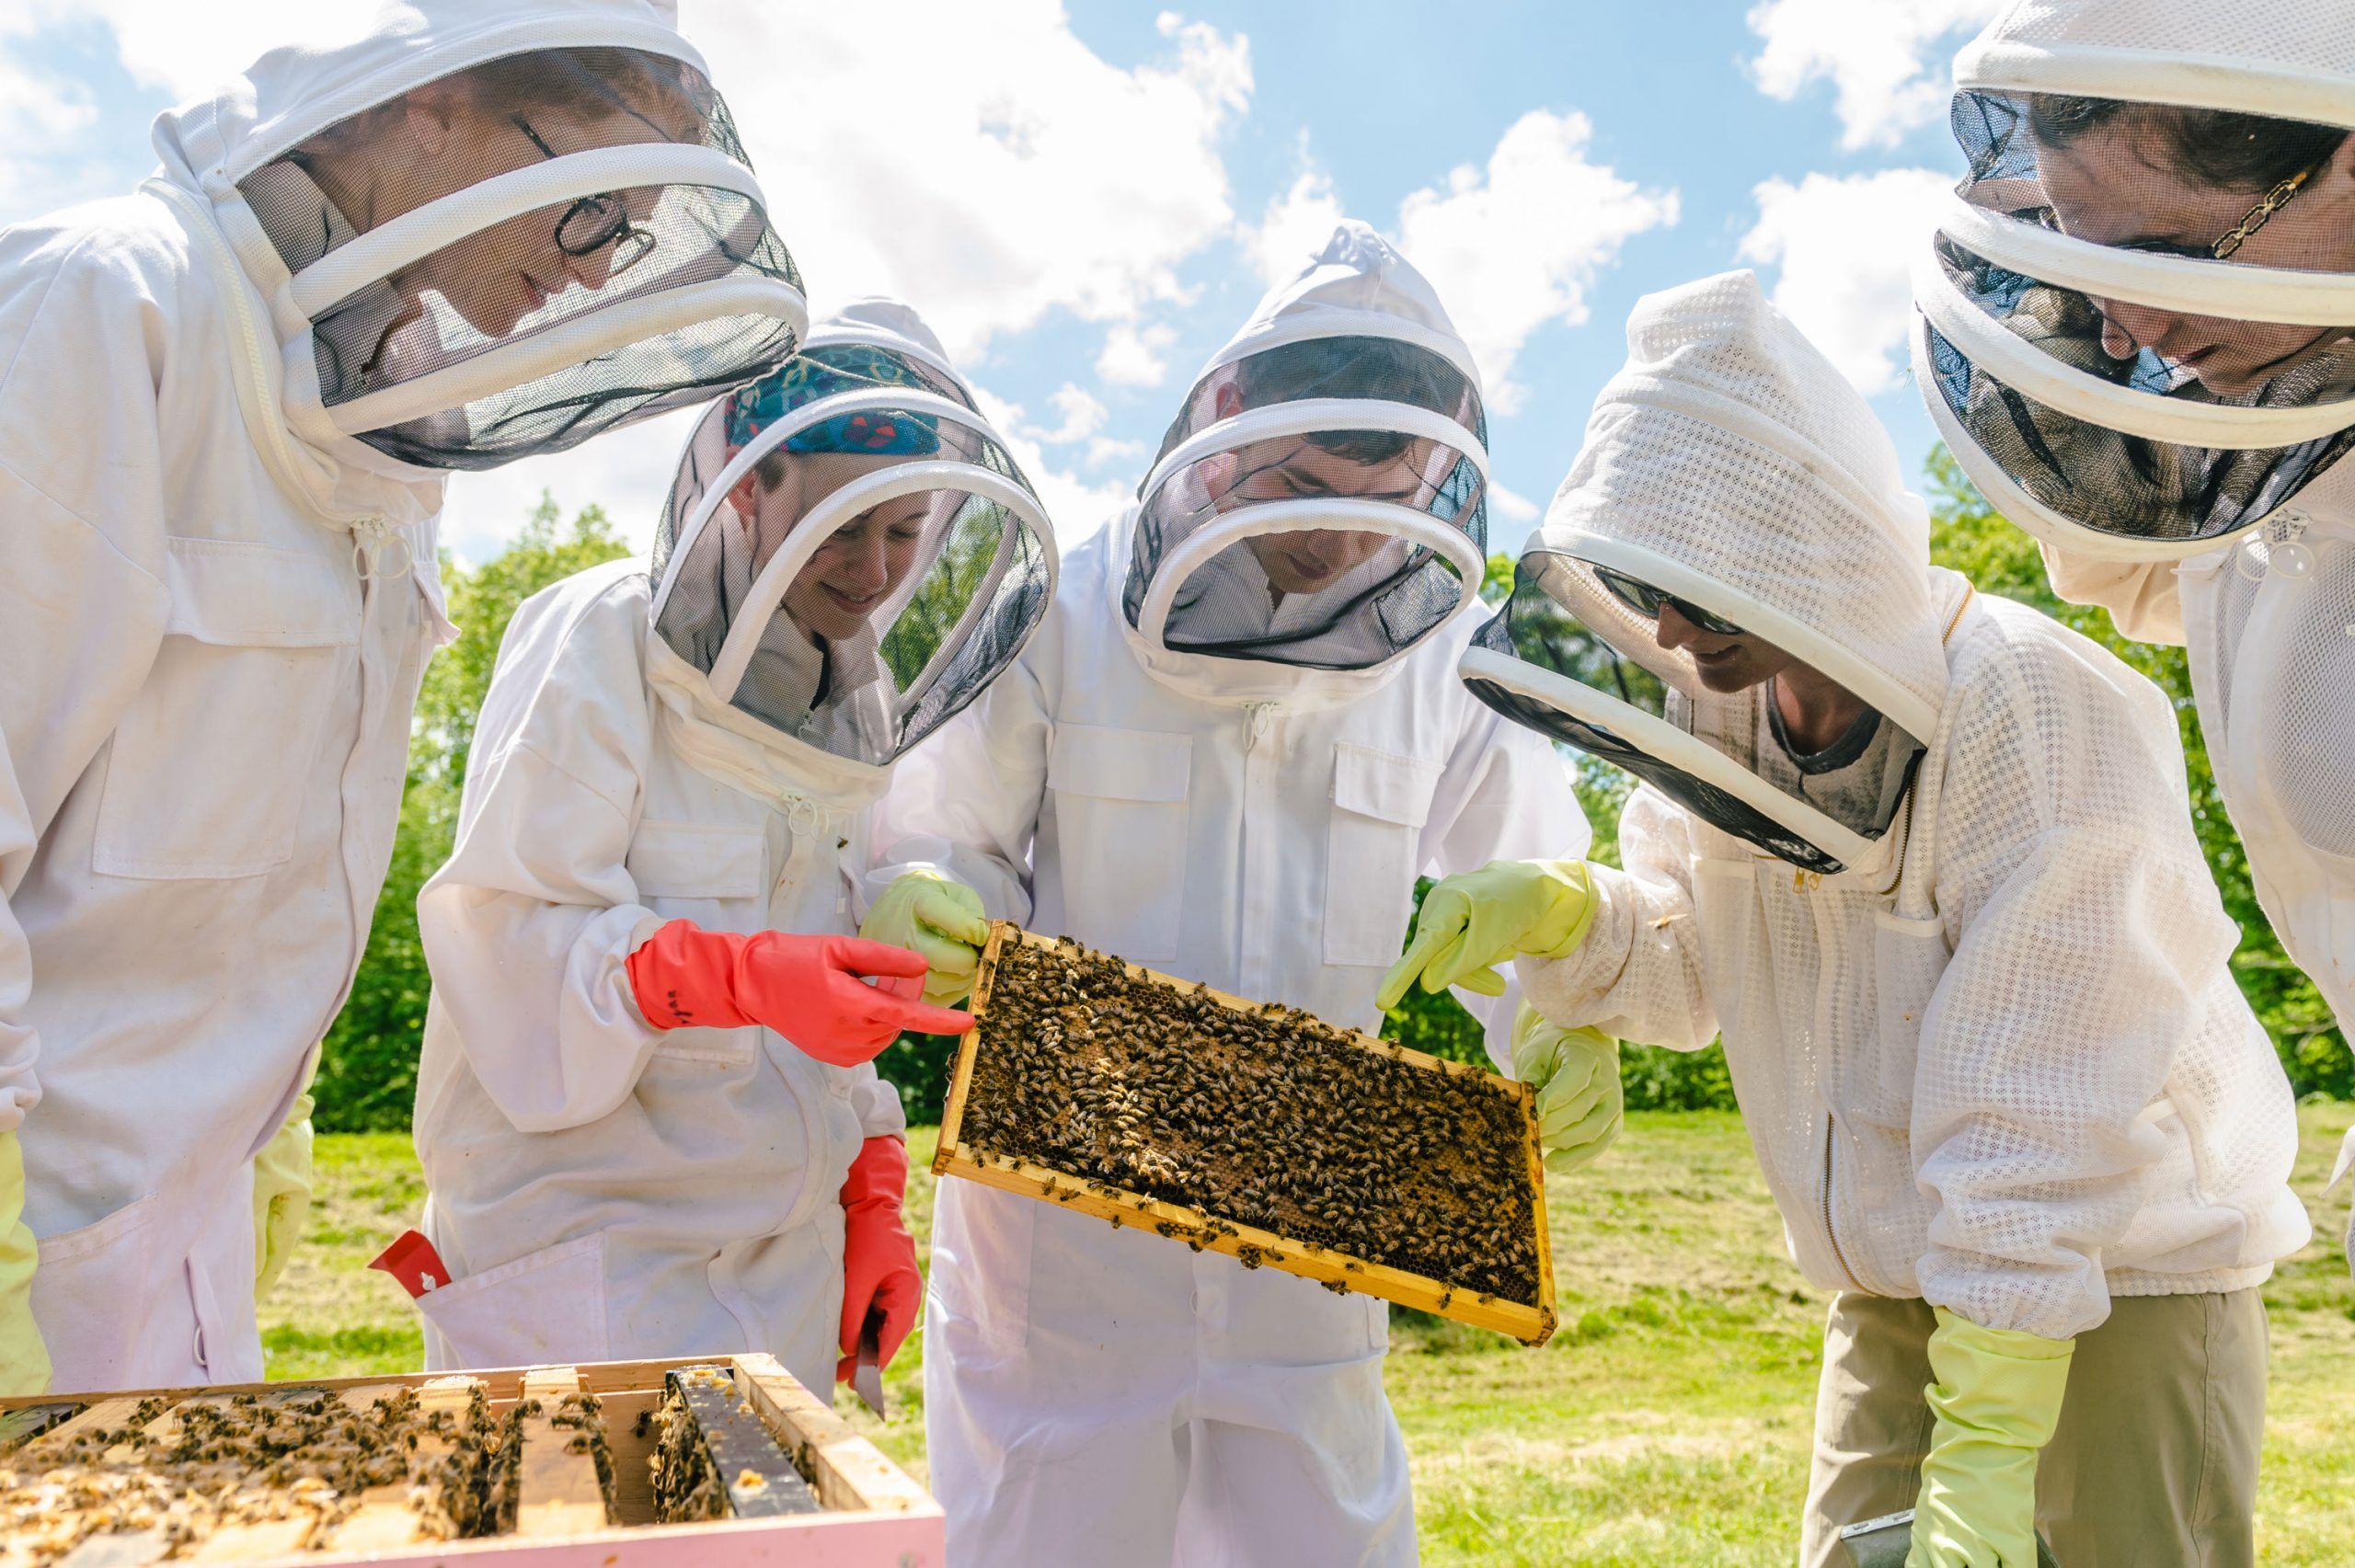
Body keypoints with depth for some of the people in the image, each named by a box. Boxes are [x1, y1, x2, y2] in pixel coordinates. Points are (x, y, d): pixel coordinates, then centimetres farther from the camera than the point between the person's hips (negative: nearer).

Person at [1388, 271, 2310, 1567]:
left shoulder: (2031, 711, -26)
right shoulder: (1720, 702, -6)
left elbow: (2037, 1120, -29)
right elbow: (1687, 960, 5)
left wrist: (1983, 1457, -28)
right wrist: (1563, 917, -18)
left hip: (2121, 1269, -5)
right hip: (1894, 1284, 6)